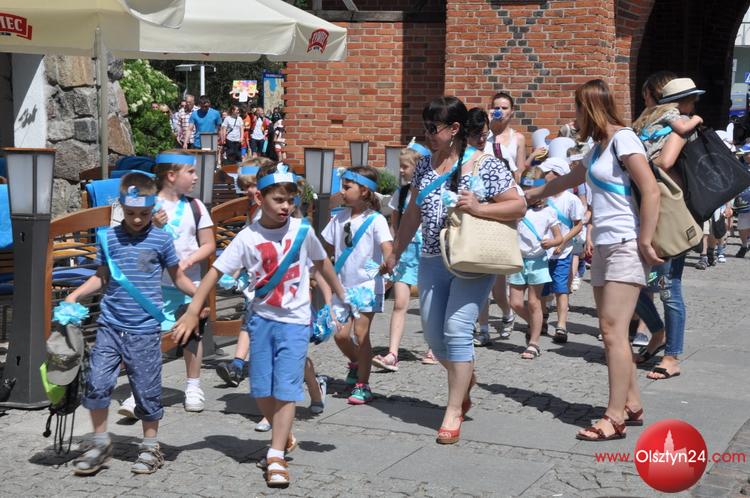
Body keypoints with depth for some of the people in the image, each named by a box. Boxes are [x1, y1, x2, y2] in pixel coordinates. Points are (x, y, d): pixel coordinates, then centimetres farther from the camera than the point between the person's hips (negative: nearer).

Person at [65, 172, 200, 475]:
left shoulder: (161, 240, -1)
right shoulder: (109, 238, 4)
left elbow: (178, 278, 8)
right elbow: (102, 277, 16)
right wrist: (75, 295, 4)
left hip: (145, 331, -2)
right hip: (110, 326, 2)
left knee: (147, 390, 5)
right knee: (97, 382, -5)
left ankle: (150, 447, 21)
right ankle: (100, 443, 13)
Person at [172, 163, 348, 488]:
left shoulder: (302, 230, -6)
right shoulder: (248, 238, -8)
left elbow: (322, 263, 10)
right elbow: (216, 271, -9)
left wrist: (341, 296, 18)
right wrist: (192, 312, -15)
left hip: (295, 321, -2)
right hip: (262, 318, 2)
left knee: (285, 388, -8)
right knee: (261, 390, 7)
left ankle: (276, 457, -4)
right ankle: (283, 435, 32)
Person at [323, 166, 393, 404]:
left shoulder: (375, 220, -10)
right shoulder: (339, 218, 7)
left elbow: (387, 248, -23)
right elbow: (327, 247, 17)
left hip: (367, 285, -5)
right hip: (343, 285, 5)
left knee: (360, 333, -7)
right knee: (340, 334, 3)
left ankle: (362, 385, 3)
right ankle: (356, 363, 34)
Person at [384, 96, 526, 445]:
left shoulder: (485, 165, -8)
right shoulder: (425, 165, 10)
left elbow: (519, 206, -8)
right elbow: (413, 213, 19)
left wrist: (479, 208, -21)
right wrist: (396, 253, 21)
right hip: (432, 261, 6)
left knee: (456, 330, -13)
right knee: (433, 335, 7)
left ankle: (454, 410, -3)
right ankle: (465, 376, 36)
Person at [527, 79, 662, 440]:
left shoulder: (622, 139, -8)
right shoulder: (598, 149, 19)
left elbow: (651, 191, -16)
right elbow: (565, 182, 37)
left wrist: (645, 242, -18)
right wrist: (529, 195, 48)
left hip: (625, 247, -9)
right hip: (603, 247, 9)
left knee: (614, 331, -12)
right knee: (612, 332, 7)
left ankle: (615, 418, -12)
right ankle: (632, 405, 13)